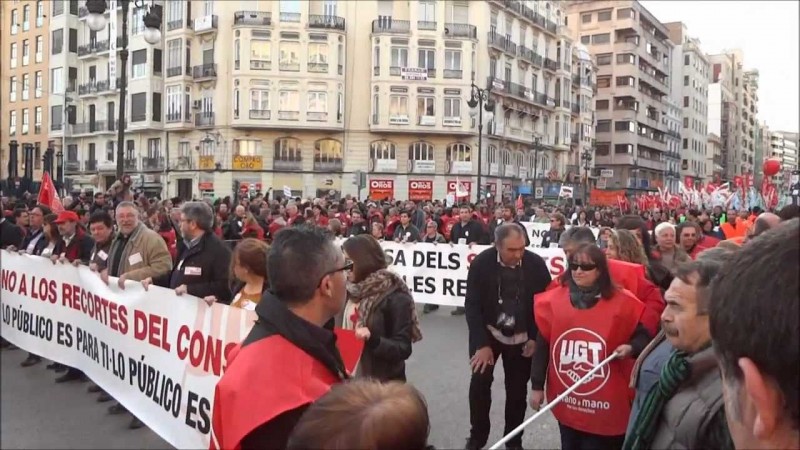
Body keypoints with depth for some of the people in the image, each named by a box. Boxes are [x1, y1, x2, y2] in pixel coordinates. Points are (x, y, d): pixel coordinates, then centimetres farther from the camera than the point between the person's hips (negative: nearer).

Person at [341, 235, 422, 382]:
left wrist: (372, 339, -30)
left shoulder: (394, 297, -16)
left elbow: (403, 348, -16)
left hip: (384, 383, -6)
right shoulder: (352, 291, 3)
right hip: (350, 379, 6)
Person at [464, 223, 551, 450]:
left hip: (522, 337, 1)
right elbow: (472, 305, -13)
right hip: (488, 333, 0)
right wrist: (482, 343, -17)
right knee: (480, 381, -7)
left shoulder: (536, 264, -16)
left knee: (517, 389, 7)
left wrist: (535, 338, -8)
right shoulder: (481, 263, -18)